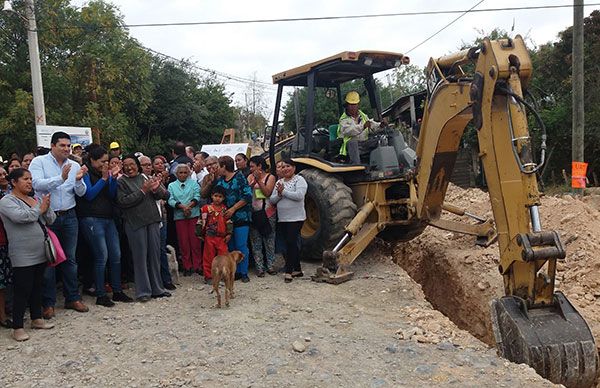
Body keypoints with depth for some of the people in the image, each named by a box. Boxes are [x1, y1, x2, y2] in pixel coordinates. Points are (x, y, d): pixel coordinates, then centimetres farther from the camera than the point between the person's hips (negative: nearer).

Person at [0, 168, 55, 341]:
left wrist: (46, 208, -11)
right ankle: (17, 327, 8)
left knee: (37, 288, 16)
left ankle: (36, 319, 29)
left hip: (40, 253, 7)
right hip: (22, 257, -6)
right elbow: (20, 217, -25)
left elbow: (51, 219, 9)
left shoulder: (35, 200, 12)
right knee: (22, 290, -2)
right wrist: (40, 209, -10)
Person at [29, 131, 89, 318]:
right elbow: (37, 184, -18)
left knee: (70, 259, 10)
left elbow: (81, 193, 3)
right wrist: (61, 178, -28)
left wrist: (78, 180, -17)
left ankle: (73, 298, 21)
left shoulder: (74, 165, 7)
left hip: (69, 217, 3)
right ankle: (48, 303, 14)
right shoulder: (39, 162, -3)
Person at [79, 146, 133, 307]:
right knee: (102, 256, -8)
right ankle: (100, 295, 3)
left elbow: (112, 196, 7)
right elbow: (89, 194, -15)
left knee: (116, 255, 6)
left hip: (108, 218, 6)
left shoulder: (105, 173, 13)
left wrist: (113, 179, -5)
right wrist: (103, 178, -14)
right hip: (92, 219, -6)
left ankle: (117, 291, 16)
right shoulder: (86, 173, -3)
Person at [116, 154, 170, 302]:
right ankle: (143, 291, 8)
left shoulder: (146, 178, 12)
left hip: (153, 220, 4)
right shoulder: (121, 182, 1)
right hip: (135, 223, -4)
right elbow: (123, 201, -13)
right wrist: (142, 191, -15)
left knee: (155, 254, 8)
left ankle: (157, 288, 19)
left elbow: (166, 195, 8)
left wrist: (156, 189, -13)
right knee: (140, 256, -1)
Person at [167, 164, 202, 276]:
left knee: (195, 240, -1)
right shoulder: (172, 185, 10)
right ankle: (187, 266, 11)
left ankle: (197, 266, 6)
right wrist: (182, 206, -16)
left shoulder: (193, 183, 9)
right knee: (183, 242, 3)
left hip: (194, 215, -1)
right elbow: (171, 200, -2)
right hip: (179, 216, 1)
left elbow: (197, 197, -3)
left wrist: (189, 206, -19)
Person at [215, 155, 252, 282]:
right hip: (225, 218, 6)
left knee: (241, 245, -4)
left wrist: (233, 209, -14)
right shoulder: (219, 180, 12)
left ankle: (243, 273, 6)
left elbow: (248, 196, -12)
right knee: (230, 246, 9)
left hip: (240, 217, -6)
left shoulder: (239, 177, -6)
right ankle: (235, 272, 18)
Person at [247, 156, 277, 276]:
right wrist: (253, 182, -20)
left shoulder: (270, 177, 1)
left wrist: (259, 180, -13)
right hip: (253, 212, 2)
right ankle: (260, 267, 9)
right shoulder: (251, 177, 9)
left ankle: (270, 266, 13)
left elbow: (267, 192, -11)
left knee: (269, 240, 5)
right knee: (256, 242, 2)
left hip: (267, 213, -2)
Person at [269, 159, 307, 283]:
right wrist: (279, 194, -12)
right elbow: (272, 200, 8)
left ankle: (288, 271, -6)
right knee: (292, 244, 11)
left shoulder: (299, 180, -5)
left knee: (291, 243, -11)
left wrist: (283, 191, -16)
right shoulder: (279, 182, 14)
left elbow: (299, 196, -21)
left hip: (296, 218, -7)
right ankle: (297, 270, 20)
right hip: (282, 219, 7)